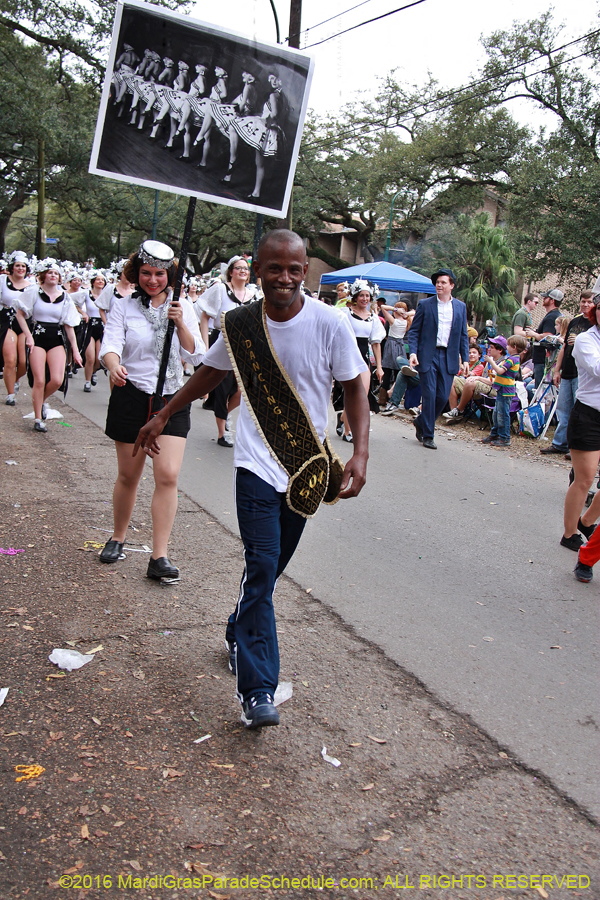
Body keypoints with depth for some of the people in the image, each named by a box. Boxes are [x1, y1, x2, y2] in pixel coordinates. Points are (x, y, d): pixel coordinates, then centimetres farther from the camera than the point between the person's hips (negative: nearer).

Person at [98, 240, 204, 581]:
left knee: (168, 476, -10)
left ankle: (159, 557, -5)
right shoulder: (124, 307, 2)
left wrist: (180, 324, -16)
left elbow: (196, 355, 0)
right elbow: (110, 344, -12)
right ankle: (118, 538, 32)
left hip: (172, 400, 1)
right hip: (131, 397, 0)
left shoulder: (183, 307, 5)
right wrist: (114, 365, -34)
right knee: (128, 476, 8)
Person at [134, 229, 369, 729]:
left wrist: (361, 453, -13)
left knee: (270, 567, 13)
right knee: (262, 566, -12)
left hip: (309, 468, 1)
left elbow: (355, 388, -2)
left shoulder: (330, 323, -9)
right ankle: (257, 690, -8)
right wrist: (162, 417, 18)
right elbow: (210, 373, 14)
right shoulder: (240, 323, -3)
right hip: (258, 464, -1)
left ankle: (239, 634, 41)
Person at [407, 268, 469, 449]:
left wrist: (465, 359, 5)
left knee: (443, 397, 1)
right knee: (429, 395, -5)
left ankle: (421, 423, 24)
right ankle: (427, 435, 5)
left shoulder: (460, 307, 11)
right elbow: (414, 331, 3)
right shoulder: (425, 305, 3)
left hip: (449, 358, 3)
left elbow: (463, 335, 13)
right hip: (428, 356, -3)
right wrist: (413, 352, -11)